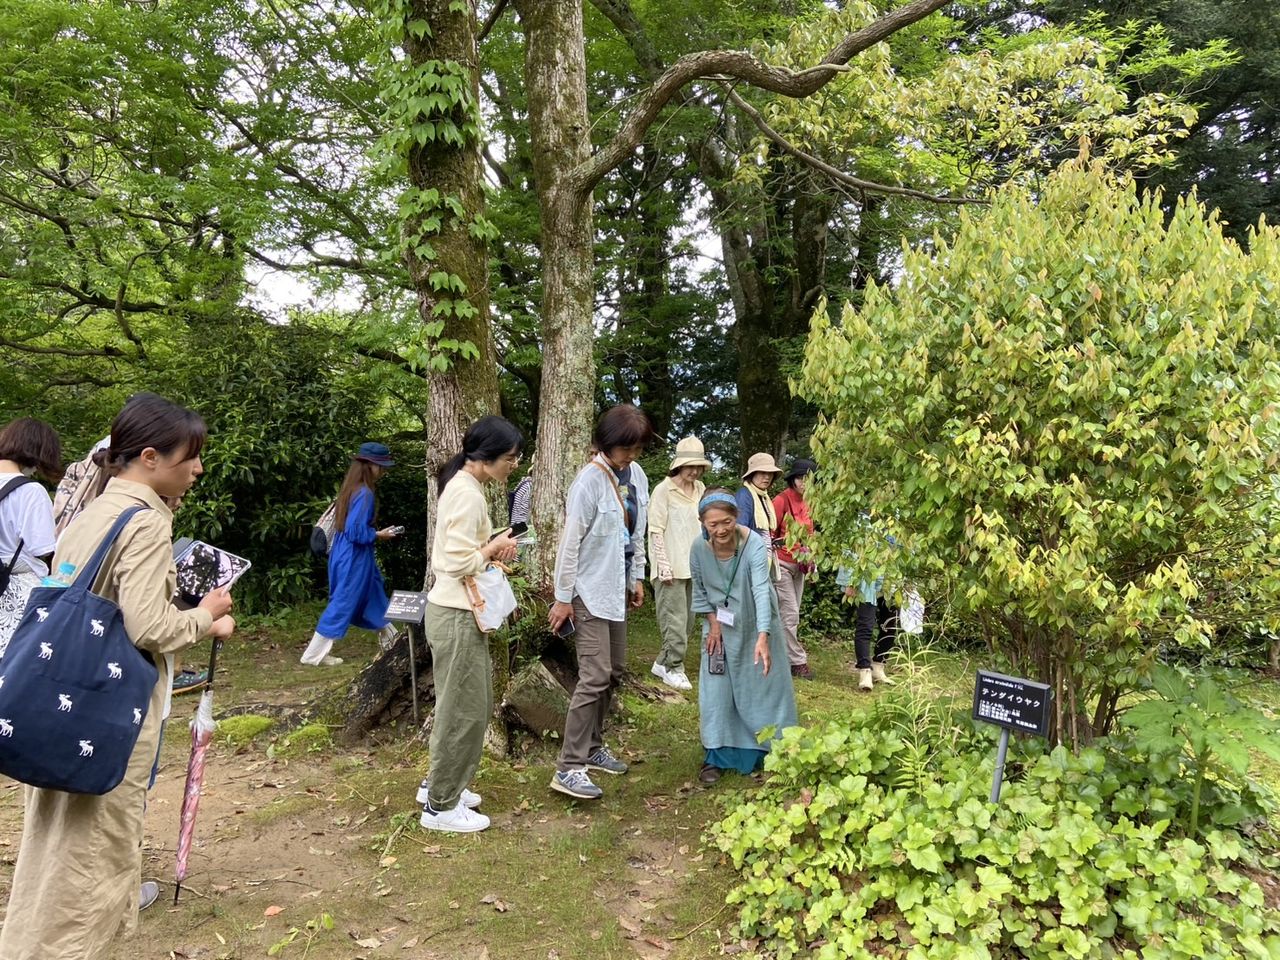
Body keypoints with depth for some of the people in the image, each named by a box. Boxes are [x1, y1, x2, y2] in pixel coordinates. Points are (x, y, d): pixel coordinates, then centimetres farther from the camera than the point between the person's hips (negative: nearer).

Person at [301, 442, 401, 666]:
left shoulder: (352, 488, 7)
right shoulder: (364, 494, -22)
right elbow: (357, 532, -26)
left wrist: (375, 532, 10)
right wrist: (378, 535, -12)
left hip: (348, 555, 10)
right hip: (354, 558, -10)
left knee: (373, 593, 22)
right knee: (343, 604, 1)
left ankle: (390, 637, 38)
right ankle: (314, 654, 10)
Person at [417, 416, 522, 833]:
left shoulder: (465, 486, 12)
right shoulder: (467, 494, -21)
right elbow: (459, 563, -25)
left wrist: (493, 546, 2)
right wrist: (495, 548, -10)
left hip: (458, 611, 10)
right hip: (457, 616, -10)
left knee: (467, 704, 21)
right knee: (464, 709, 2)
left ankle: (439, 784, 35)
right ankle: (441, 806, 17)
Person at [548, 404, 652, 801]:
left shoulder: (636, 475, 3)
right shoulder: (590, 480, -19)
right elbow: (570, 541, -17)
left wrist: (637, 577, 15)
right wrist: (562, 598, -15)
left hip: (616, 589, 8)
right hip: (589, 591, -8)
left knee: (614, 671, 14)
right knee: (595, 676, -10)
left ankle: (592, 746, 29)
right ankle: (569, 768, -3)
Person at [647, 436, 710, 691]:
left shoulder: (700, 489, 9)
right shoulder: (664, 490, -9)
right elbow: (656, 530, -11)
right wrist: (663, 564, -15)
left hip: (694, 565, 7)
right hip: (671, 567, -7)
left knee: (688, 619, 11)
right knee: (675, 619, -5)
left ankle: (663, 663, 24)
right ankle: (674, 669, 9)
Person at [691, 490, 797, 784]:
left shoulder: (754, 546, -29)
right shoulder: (699, 548, -16)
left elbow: (762, 591, -40)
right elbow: (699, 591, 0)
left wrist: (763, 637, -51)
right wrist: (713, 623, -10)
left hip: (755, 627, -2)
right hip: (721, 627, 2)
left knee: (764, 686, 6)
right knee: (716, 689, 2)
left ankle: (771, 751, 25)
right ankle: (716, 756, 16)